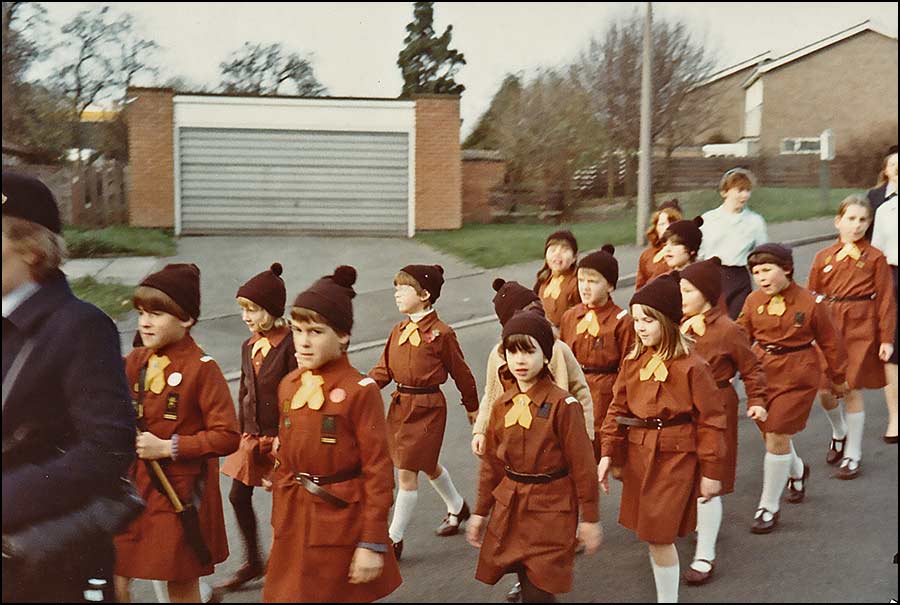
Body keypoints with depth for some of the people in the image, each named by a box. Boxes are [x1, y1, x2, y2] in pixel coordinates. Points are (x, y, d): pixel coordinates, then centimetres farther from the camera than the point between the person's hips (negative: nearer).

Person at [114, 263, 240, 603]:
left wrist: (169, 447, -19)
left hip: (181, 494, -5)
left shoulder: (201, 369, -13)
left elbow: (227, 436, -17)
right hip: (132, 489, 5)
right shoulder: (134, 362, 4)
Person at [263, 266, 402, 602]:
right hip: (295, 524, 5)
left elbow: (378, 473, -14)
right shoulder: (289, 386, 4)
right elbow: (284, 460, 13)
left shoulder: (360, 391, -14)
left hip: (343, 523, -5)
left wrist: (372, 545, -14)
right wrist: (280, 523, 15)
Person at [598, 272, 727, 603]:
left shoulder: (691, 366, -15)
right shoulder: (633, 362, 4)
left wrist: (711, 471, -8)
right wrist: (608, 454, 2)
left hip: (675, 458, -6)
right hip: (638, 454, 6)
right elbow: (617, 410, 8)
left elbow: (711, 421, -11)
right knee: (650, 534, 16)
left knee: (659, 535, -4)